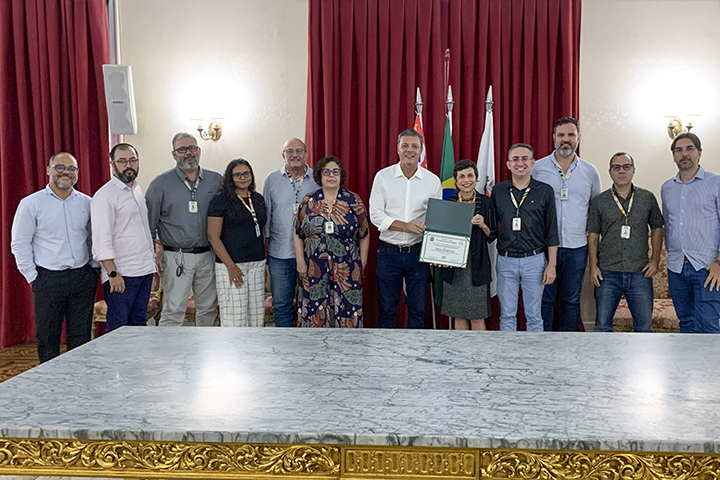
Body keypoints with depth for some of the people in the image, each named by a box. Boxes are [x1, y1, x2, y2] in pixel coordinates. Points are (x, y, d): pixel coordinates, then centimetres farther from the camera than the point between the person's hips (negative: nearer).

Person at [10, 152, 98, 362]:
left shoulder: (86, 203, 9)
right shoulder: (31, 203, -1)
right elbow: (20, 244, 0)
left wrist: (95, 267, 8)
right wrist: (33, 277, -4)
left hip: (83, 276, 3)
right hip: (48, 279, -3)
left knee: (81, 336, 7)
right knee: (47, 337, 5)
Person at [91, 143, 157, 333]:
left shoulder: (137, 190, 15)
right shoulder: (104, 195, -10)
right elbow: (102, 240, -15)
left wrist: (153, 261, 18)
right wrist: (113, 273, -20)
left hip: (145, 270, 8)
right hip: (121, 275, -8)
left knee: (139, 323, 11)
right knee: (117, 329, -4)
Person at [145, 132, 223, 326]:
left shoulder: (216, 180, 7)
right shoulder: (161, 183, 1)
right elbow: (149, 222, 4)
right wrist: (155, 250, -4)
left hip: (208, 257, 3)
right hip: (176, 257, -3)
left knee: (208, 309, 10)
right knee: (173, 312, -5)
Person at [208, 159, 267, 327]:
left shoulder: (258, 199, 13)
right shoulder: (221, 200, -5)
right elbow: (213, 236, -9)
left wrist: (264, 262, 14)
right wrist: (231, 266, -14)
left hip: (257, 264, 6)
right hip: (231, 265, -6)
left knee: (257, 315, 7)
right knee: (234, 316, -6)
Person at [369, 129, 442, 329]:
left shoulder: (433, 180, 4)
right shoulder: (383, 176, 0)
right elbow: (375, 214, -5)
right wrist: (405, 226, -19)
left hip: (418, 253, 1)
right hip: (389, 252, -1)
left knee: (418, 309, 7)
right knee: (387, 308, 7)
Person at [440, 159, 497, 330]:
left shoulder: (486, 202, 2)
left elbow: (493, 236, 6)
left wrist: (483, 225, -14)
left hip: (477, 265, -2)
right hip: (453, 266, 2)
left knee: (477, 317, 1)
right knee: (459, 316, 8)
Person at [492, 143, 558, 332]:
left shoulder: (545, 191, 1)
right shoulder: (498, 191, 5)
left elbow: (552, 231, 1)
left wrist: (551, 265, -3)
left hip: (534, 260, -1)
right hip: (506, 261, 1)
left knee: (534, 315, 7)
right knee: (507, 315, 8)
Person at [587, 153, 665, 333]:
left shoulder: (648, 198, 7)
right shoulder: (599, 201, 4)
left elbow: (657, 228, 12)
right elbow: (593, 234, 6)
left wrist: (655, 259, 3)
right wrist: (593, 265, -1)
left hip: (640, 273, 1)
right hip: (607, 273, 0)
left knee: (644, 327, 6)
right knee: (602, 326, 4)